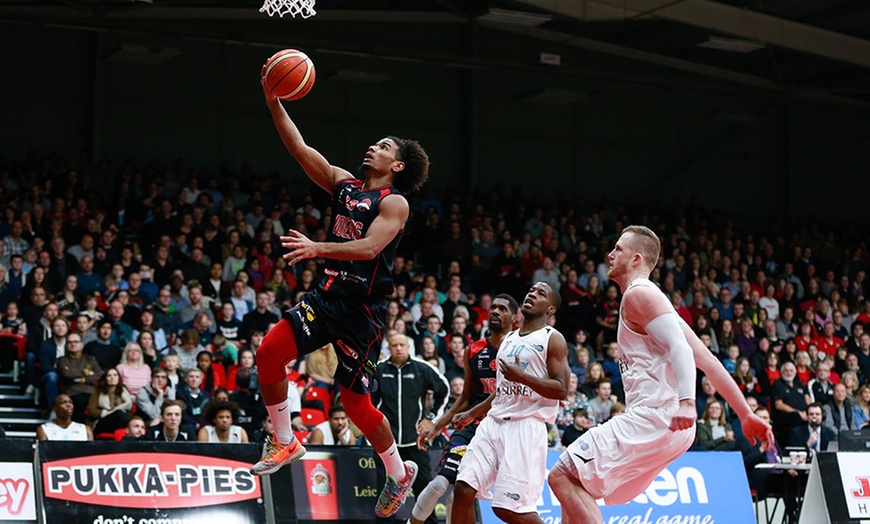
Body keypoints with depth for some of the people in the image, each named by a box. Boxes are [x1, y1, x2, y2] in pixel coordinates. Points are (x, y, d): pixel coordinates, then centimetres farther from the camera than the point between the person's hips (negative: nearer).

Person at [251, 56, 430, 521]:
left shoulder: (394, 203, -8)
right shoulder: (343, 183, 12)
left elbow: (369, 247, -22)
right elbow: (299, 147, 6)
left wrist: (317, 248, -33)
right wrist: (273, 100, -2)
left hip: (362, 308, -6)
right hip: (328, 294, 6)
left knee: (354, 398, 0)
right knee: (269, 352, -10)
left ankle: (399, 474, 21)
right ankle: (285, 442, 6)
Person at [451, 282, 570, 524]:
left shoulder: (552, 339, -1)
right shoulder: (509, 339, 22)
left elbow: (561, 389, -10)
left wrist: (523, 377, -20)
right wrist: (471, 414, 25)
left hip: (526, 426, -7)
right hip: (494, 422, 7)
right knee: (463, 490, -5)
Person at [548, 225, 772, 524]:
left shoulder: (638, 294, -5)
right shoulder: (654, 299, 24)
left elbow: (680, 348, -21)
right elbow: (707, 360, 19)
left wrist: (686, 401, -37)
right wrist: (747, 415, 16)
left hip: (652, 418, -10)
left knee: (563, 477, -10)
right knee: (577, 483, 16)